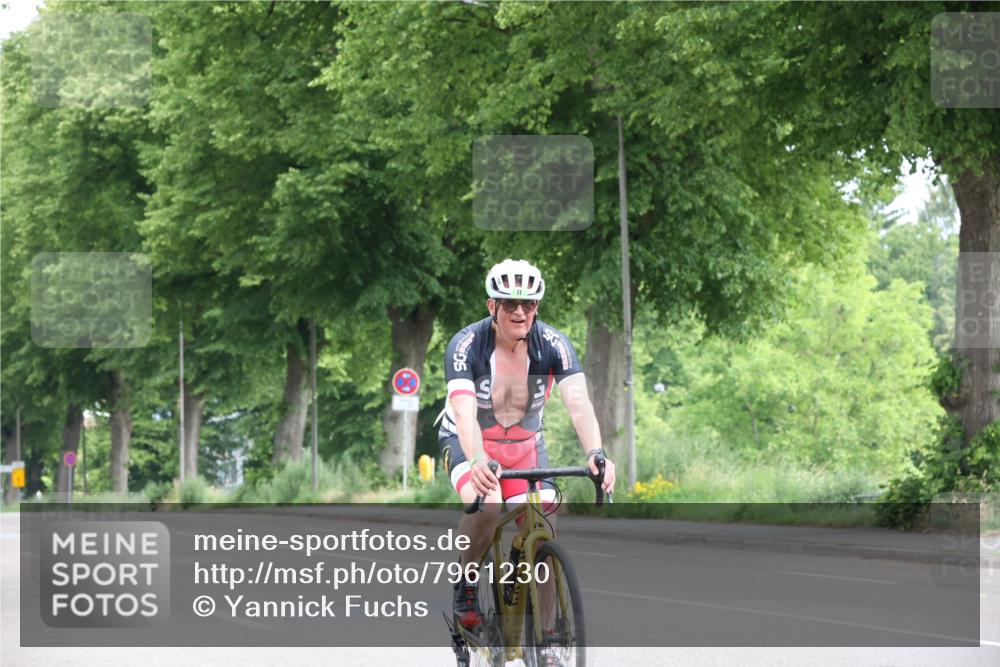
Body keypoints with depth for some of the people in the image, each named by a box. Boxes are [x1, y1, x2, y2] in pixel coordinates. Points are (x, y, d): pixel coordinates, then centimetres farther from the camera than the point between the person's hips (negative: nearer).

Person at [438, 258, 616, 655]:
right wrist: (477, 462, -56)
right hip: (467, 442, -3)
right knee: (485, 505, -33)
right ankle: (466, 589, -9)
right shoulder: (466, 346, -25)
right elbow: (464, 413, -37)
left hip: (525, 444, 3)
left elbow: (579, 403, -31)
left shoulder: (553, 345, -19)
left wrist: (596, 454, -50)